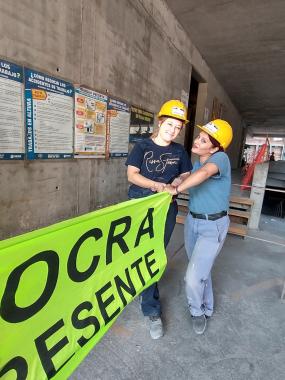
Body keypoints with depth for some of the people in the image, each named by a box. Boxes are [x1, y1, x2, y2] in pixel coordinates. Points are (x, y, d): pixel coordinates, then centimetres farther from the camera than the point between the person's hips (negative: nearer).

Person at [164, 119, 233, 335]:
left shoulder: (221, 158, -18)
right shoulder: (196, 165, 5)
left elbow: (205, 173, -39)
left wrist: (176, 189, -32)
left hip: (213, 227, -7)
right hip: (192, 221, 7)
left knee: (193, 278, -7)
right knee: (201, 269, 22)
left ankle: (197, 311, 28)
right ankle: (207, 308, 48)